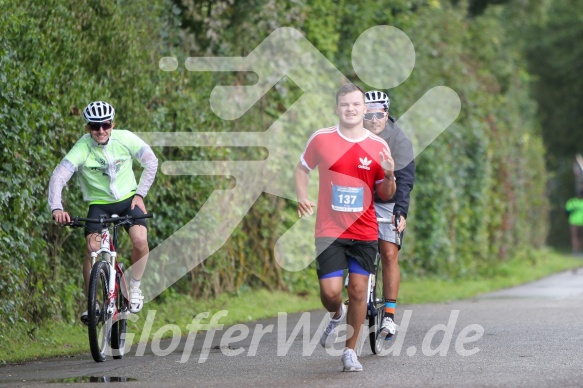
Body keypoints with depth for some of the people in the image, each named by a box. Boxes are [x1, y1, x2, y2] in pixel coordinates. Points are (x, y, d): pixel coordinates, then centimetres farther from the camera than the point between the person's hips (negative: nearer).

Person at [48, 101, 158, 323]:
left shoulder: (125, 139, -15)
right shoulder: (82, 148, -21)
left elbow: (151, 162, -1)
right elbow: (58, 177, -30)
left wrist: (140, 194, -7)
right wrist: (56, 208, -45)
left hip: (128, 199, 1)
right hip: (99, 203, -1)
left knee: (140, 240, -24)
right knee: (92, 248, -22)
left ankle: (135, 287, 1)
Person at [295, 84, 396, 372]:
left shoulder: (378, 146, 0)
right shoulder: (321, 139, -3)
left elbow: (385, 195, 6)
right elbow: (303, 168, 15)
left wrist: (389, 176, -15)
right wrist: (302, 197, 0)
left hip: (364, 231, 1)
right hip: (330, 230, -1)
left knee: (358, 290, 1)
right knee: (330, 291, -10)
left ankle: (350, 351, 17)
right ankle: (336, 316, 27)